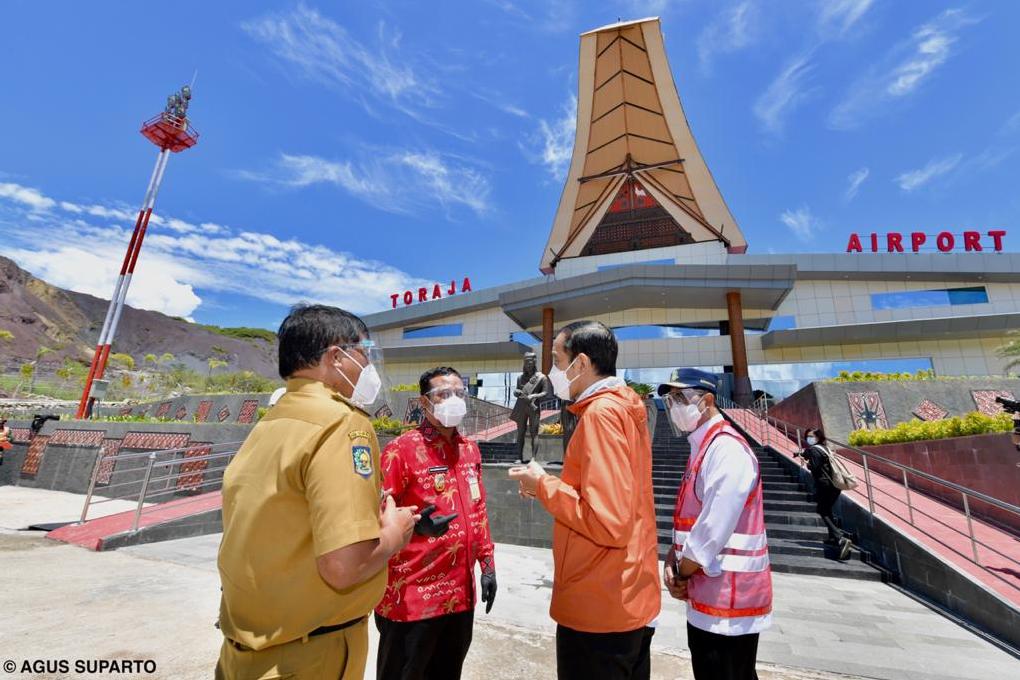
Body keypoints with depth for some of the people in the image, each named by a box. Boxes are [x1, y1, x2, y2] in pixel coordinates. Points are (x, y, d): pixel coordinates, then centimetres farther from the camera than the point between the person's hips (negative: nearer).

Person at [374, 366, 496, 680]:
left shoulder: (470, 449, 6)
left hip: (461, 593, 6)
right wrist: (417, 525, -31)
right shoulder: (402, 449, -15)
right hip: (412, 599, -6)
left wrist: (487, 564, 11)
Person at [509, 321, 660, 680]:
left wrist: (544, 485, -16)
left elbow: (608, 523, -28)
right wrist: (549, 485, 5)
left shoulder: (601, 412, -23)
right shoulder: (625, 407, 6)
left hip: (599, 610, -8)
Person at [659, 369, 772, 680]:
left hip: (728, 598, -9)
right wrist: (672, 561, -1)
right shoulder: (702, 448, 10)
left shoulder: (727, 448, -20)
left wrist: (682, 574, -11)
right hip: (706, 597, 9)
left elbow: (714, 528, -24)